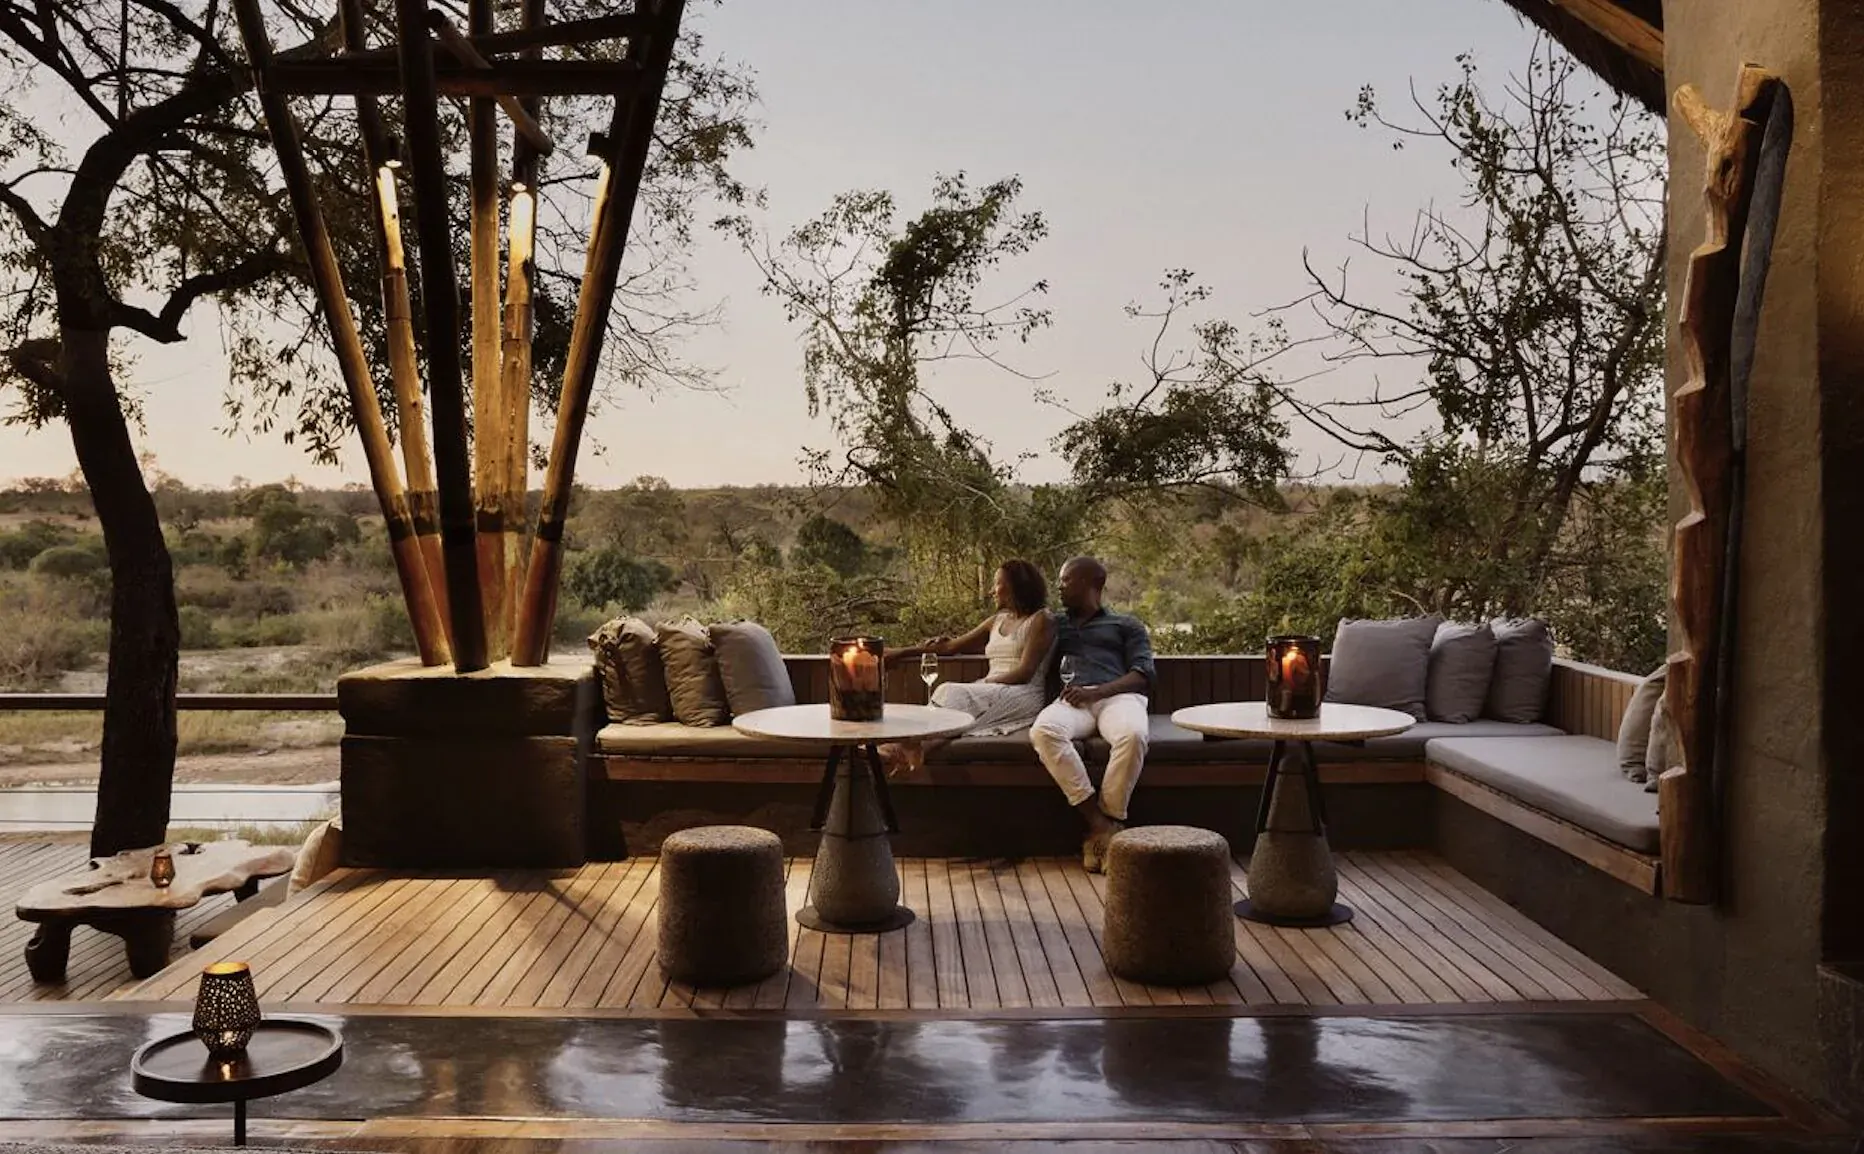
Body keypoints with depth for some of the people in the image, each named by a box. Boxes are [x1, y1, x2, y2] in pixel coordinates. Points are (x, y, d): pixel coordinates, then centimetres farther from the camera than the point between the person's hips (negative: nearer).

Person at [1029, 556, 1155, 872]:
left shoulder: (1126, 625, 26)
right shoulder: (1056, 625, 35)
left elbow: (1143, 675, 9)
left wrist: (1096, 691, -8)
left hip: (1118, 696, -1)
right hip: (1073, 700, 2)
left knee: (1133, 734, -39)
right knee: (1043, 730, -36)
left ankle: (1109, 820, -30)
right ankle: (1097, 820, -33)